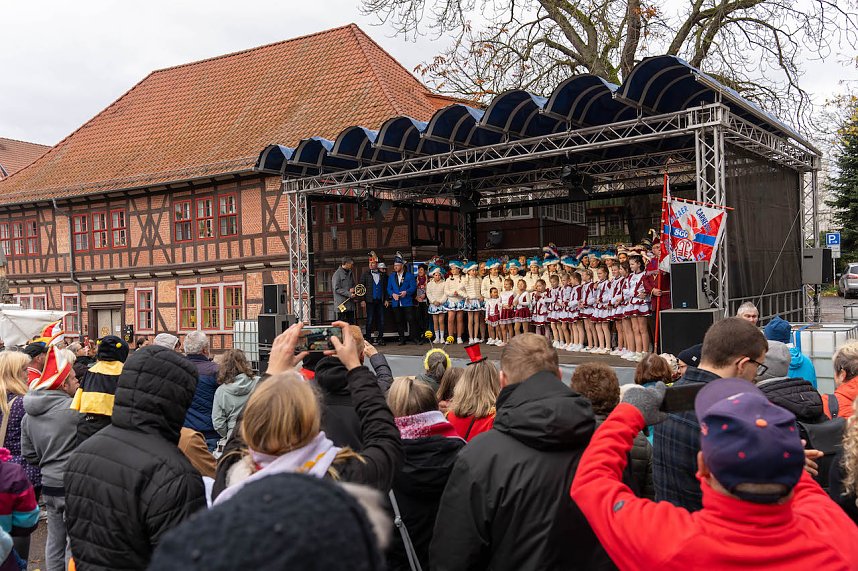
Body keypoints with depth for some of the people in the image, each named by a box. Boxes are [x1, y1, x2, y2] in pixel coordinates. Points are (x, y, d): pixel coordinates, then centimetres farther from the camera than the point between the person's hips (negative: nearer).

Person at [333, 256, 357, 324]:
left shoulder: (350, 273, 14)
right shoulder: (337, 274, -9)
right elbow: (336, 289, -13)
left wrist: (353, 289, 0)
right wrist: (349, 294, -18)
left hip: (350, 303, 8)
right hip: (341, 304, -8)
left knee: (351, 323, 8)